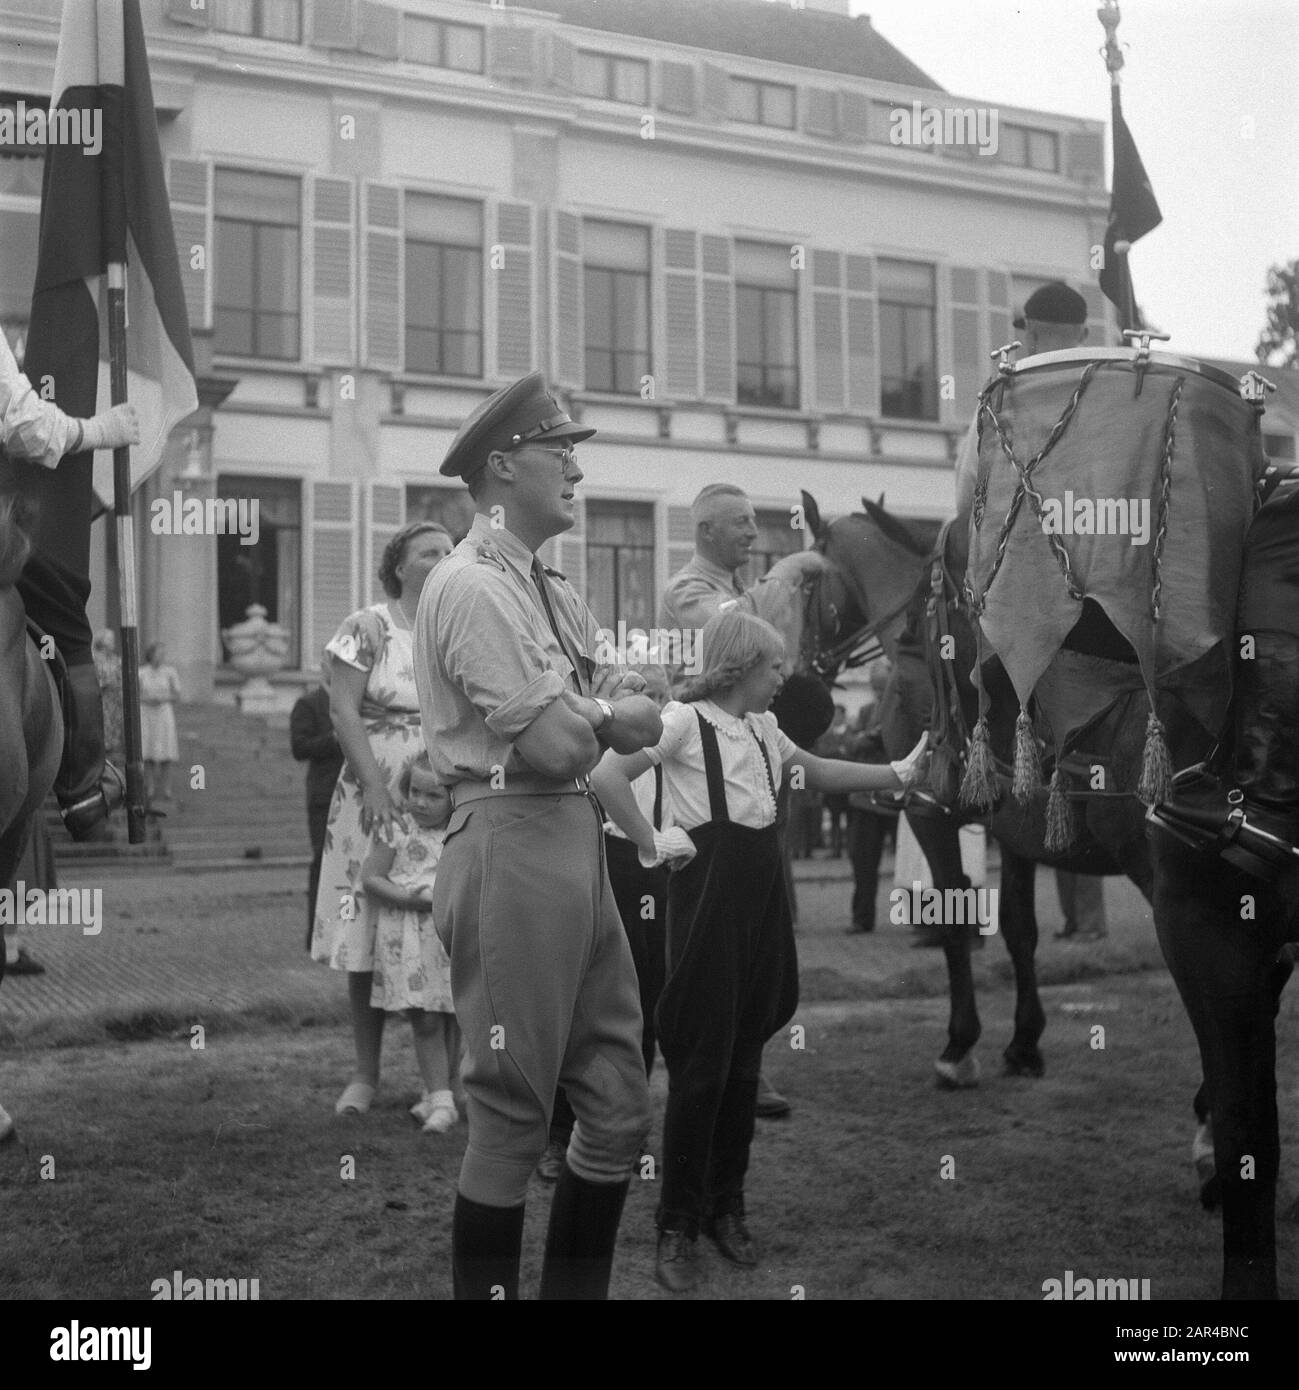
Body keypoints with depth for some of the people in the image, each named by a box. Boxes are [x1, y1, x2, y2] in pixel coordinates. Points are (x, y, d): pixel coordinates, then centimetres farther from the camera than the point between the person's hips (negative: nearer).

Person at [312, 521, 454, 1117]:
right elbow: (343, 710, -6)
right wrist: (374, 788, -15)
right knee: (369, 940, 2)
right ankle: (365, 1074, 11)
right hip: (376, 800, -2)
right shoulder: (367, 628, 0)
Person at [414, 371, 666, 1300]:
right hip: (514, 845, -9)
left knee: (619, 1101, 13)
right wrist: (605, 712, 1)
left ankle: (578, 1288, 26)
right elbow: (554, 742, -19)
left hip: (578, 839, 9)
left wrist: (578, 715, -8)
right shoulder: (475, 586, -11)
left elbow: (643, 723, 12)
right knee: (512, 1111, -1)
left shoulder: (553, 592, 18)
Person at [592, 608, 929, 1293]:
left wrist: (898, 773, 24)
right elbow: (608, 776, -20)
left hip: (761, 889, 7)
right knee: (701, 1061, -4)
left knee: (744, 1057, 10)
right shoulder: (684, 719, -10)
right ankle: (677, 1227, 6)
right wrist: (653, 847, -14)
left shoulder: (763, 727, 14)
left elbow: (819, 771, 28)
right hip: (708, 886, -7)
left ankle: (726, 1208, 21)